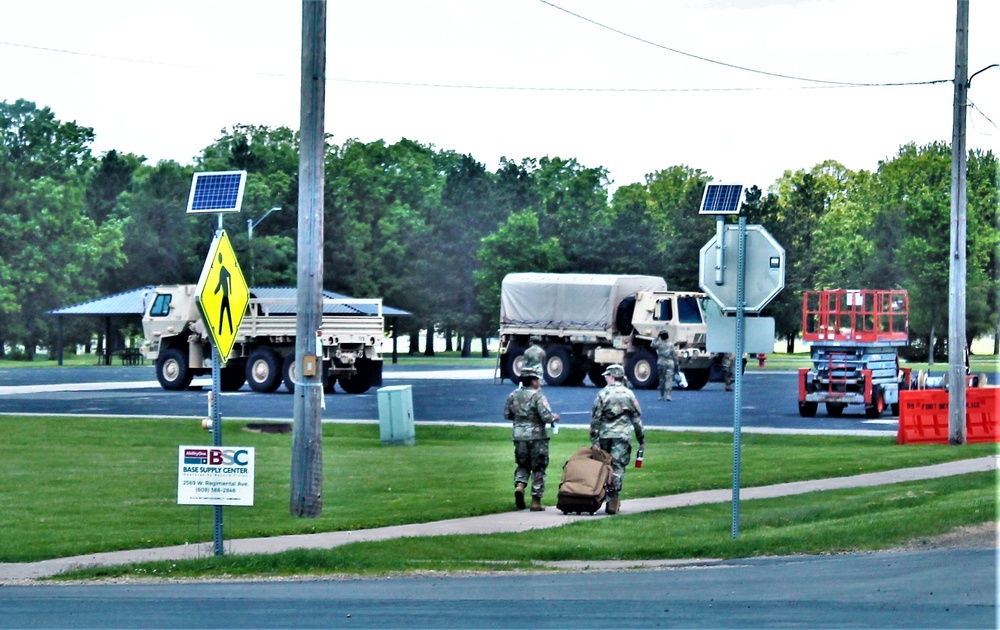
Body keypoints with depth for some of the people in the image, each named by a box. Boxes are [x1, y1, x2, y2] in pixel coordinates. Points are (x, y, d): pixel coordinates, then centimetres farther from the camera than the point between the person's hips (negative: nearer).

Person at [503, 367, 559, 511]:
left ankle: (519, 485, -8)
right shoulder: (537, 396, -13)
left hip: (519, 436, 4)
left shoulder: (513, 395, 4)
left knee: (522, 465, 21)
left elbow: (507, 415, 13)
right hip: (536, 436, -4)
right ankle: (536, 501, 6)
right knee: (538, 469, 6)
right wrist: (554, 418, 3)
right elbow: (546, 416, -18)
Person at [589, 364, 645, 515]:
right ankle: (613, 499, -9)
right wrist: (641, 439, 13)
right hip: (622, 436, 0)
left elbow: (595, 418, -2)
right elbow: (637, 418, 6)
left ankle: (609, 498, 13)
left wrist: (594, 440, 0)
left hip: (605, 435, 0)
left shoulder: (602, 394, 0)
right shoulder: (629, 394, 3)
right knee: (618, 467, -1)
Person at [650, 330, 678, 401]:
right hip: (670, 363, -1)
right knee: (669, 379, -6)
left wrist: (656, 338, 14)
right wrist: (676, 364, 6)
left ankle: (662, 395, 17)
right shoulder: (671, 344, -2)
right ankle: (668, 395, -17)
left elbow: (652, 345, 16)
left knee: (662, 379, 12)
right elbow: (674, 355, -2)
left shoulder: (659, 344, -3)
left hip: (661, 363, 1)